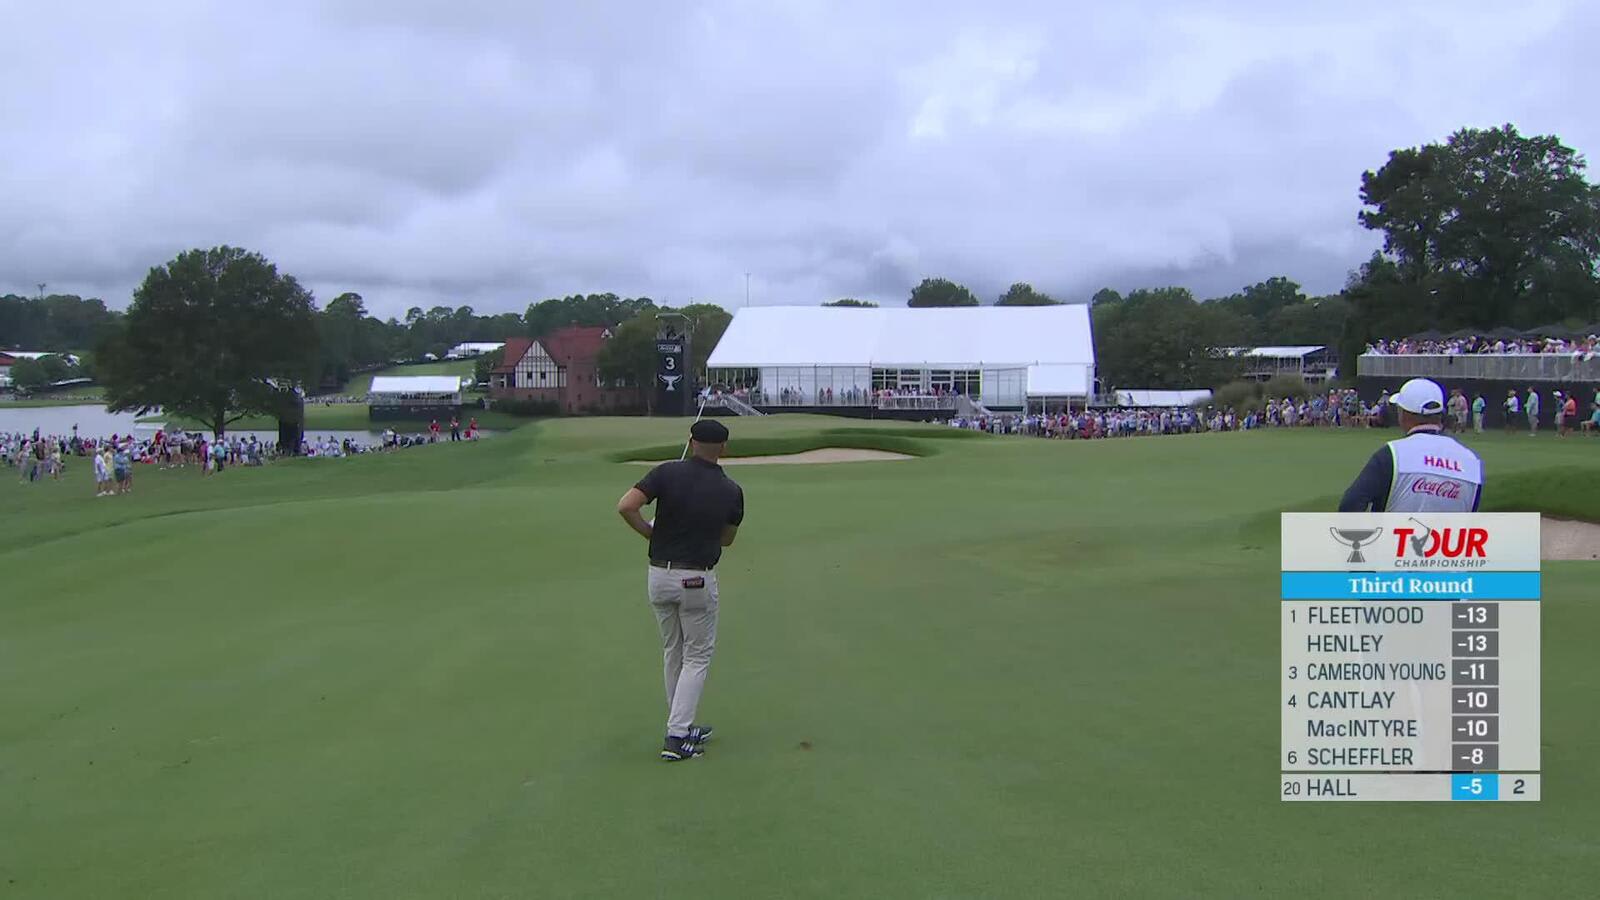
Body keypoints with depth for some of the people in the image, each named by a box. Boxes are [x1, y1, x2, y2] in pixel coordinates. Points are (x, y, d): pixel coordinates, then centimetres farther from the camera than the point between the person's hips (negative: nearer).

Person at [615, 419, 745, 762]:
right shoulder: (731, 491, -3)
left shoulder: (667, 473, -7)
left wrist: (649, 531, -1)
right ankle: (676, 737, -2)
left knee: (672, 652, 18)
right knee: (697, 656, 7)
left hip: (659, 575, 2)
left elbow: (625, 507, -17)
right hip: (698, 579, -2)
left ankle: (683, 726, 26)